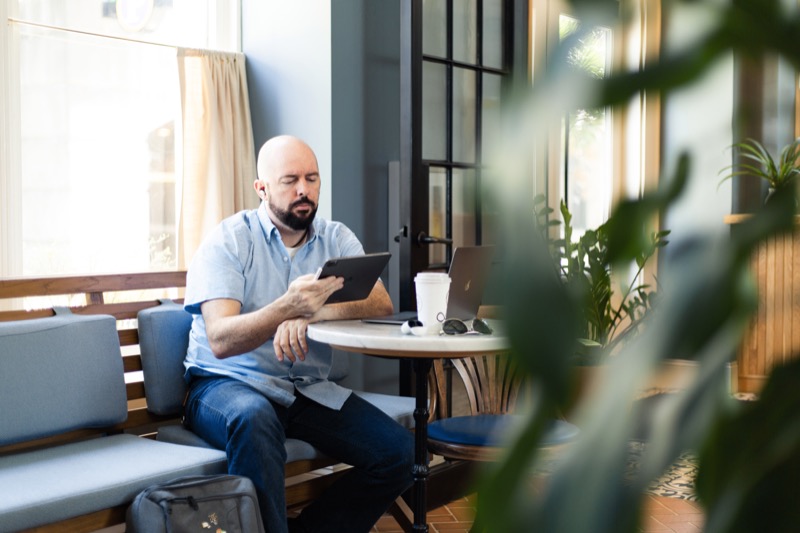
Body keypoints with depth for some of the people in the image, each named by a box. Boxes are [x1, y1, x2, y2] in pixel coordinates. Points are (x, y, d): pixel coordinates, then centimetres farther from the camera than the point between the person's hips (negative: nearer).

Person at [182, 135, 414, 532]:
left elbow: (380, 304, -9)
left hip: (308, 390, 4)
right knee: (254, 417, -38)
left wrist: (310, 314, -27)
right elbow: (220, 341, -18)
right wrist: (288, 307, -35)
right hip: (227, 383, -4)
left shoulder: (336, 238, 7)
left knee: (397, 451, -14)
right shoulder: (227, 240, -6)